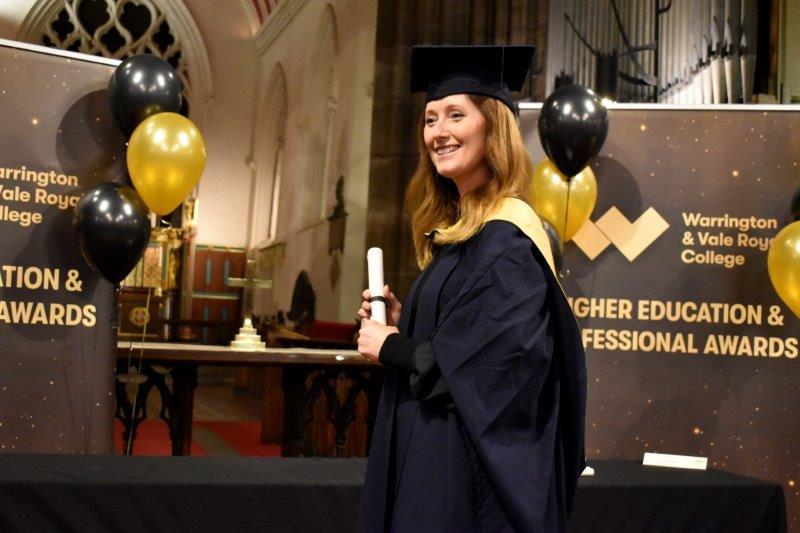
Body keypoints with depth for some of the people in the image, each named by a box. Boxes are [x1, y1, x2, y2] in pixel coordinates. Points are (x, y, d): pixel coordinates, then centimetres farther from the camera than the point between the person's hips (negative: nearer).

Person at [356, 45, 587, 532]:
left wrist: (391, 346, -12)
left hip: (477, 465, -9)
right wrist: (403, 325, 1)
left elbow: (489, 364, -25)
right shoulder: (458, 228, 10)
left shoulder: (507, 239, -18)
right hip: (438, 449, 9)